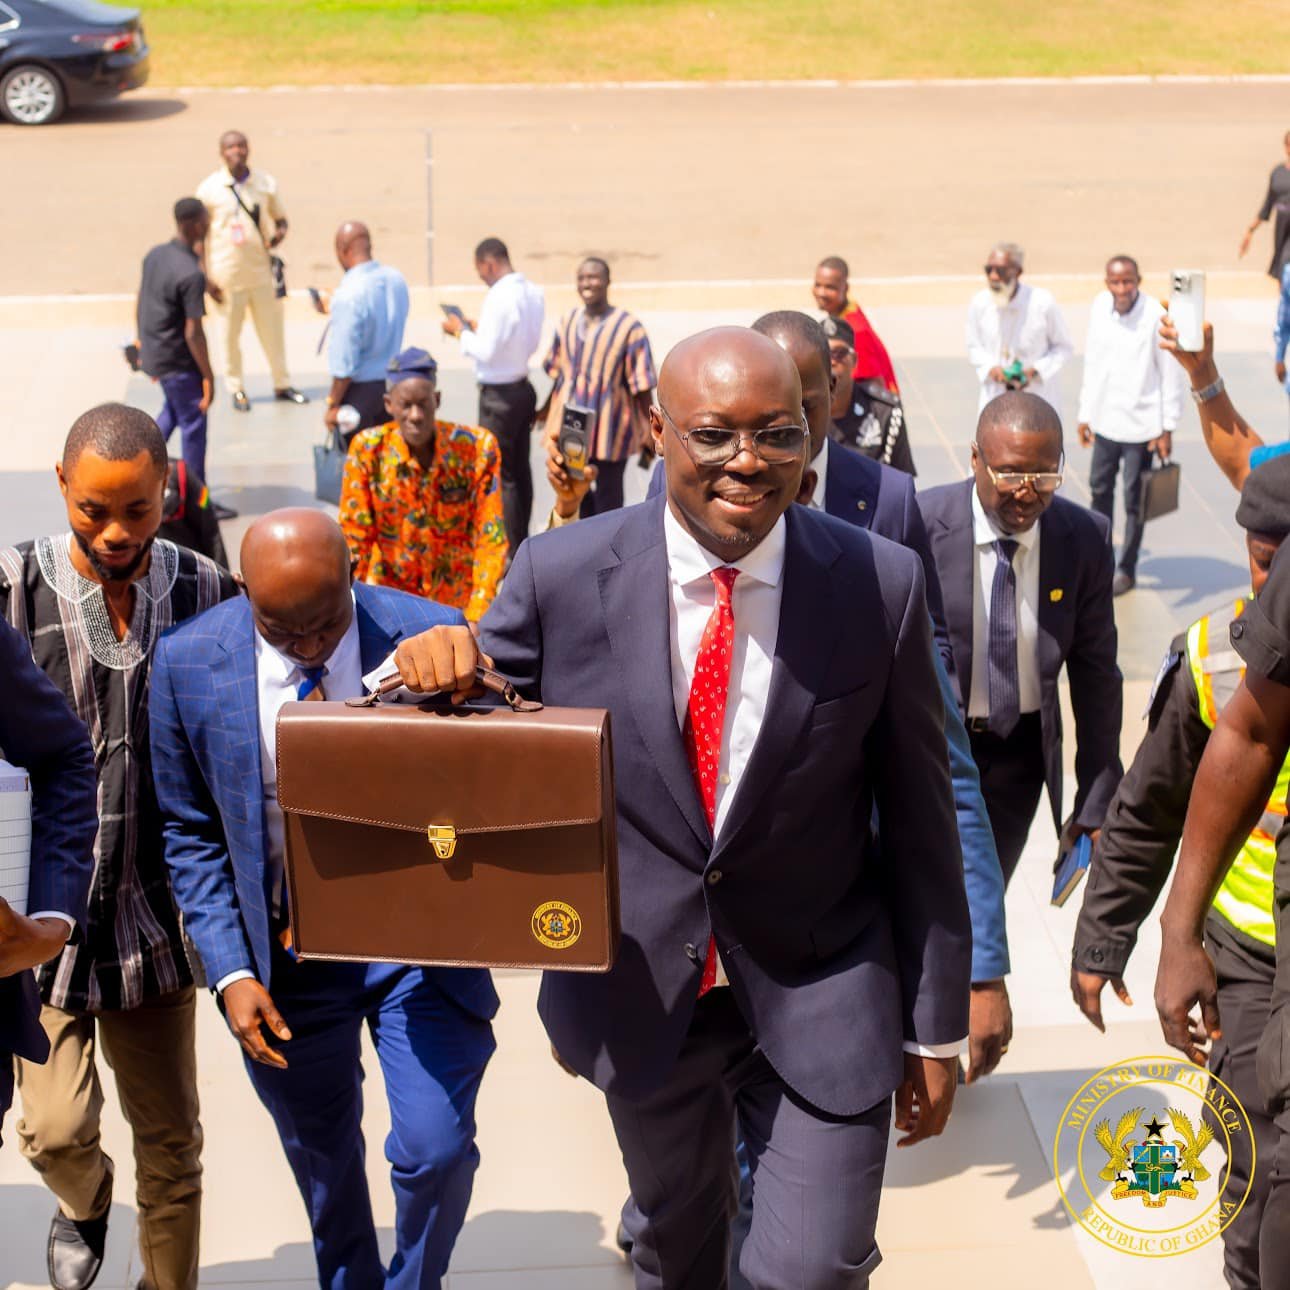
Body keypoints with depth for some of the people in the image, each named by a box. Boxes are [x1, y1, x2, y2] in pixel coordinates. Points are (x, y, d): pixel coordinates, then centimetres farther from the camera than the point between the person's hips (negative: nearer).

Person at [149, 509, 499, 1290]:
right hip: (285, 957, 2)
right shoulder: (188, 664, -10)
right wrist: (232, 972, -8)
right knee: (322, 1161, 18)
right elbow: (188, 835, -1)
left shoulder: (429, 637, -15)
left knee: (434, 1147, -6)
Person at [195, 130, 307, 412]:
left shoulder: (265, 183, 1)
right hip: (228, 274, -2)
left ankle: (282, 384, 24)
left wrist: (279, 233, -11)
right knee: (231, 333, 7)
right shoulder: (209, 189, -7)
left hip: (262, 270, 2)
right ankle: (237, 389, 22)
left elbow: (280, 217, 14)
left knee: (273, 328, 9)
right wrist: (207, 277, -6)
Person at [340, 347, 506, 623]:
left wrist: (477, 615, -20)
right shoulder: (367, 449, -13)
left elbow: (490, 536, -14)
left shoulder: (478, 448, -15)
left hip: (457, 599, 0)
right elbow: (354, 536, -8)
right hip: (388, 592, 0)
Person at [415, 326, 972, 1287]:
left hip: (821, 1000, -1)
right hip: (641, 987, 2)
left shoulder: (880, 585, -12)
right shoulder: (562, 575, -12)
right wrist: (438, 667, -25)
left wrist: (935, 1028, 1)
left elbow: (920, 816, -4)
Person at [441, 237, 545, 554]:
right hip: (524, 388, 9)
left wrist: (461, 332, -6)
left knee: (500, 474, 0)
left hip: (499, 395, -9)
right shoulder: (533, 292, 4)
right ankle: (521, 540, 29)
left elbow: (486, 351, -23)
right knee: (520, 469, 17)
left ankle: (510, 553, 5)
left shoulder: (499, 297, -23)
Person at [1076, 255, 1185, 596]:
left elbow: (1171, 376, -11)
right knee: (1100, 489, 18)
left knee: (1134, 500, 4)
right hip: (1105, 421, 5)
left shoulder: (1156, 318, -17)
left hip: (1140, 424, -5)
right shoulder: (1099, 309, 0)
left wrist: (1168, 429, -10)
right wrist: (1085, 414, 12)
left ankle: (1127, 570, 17)